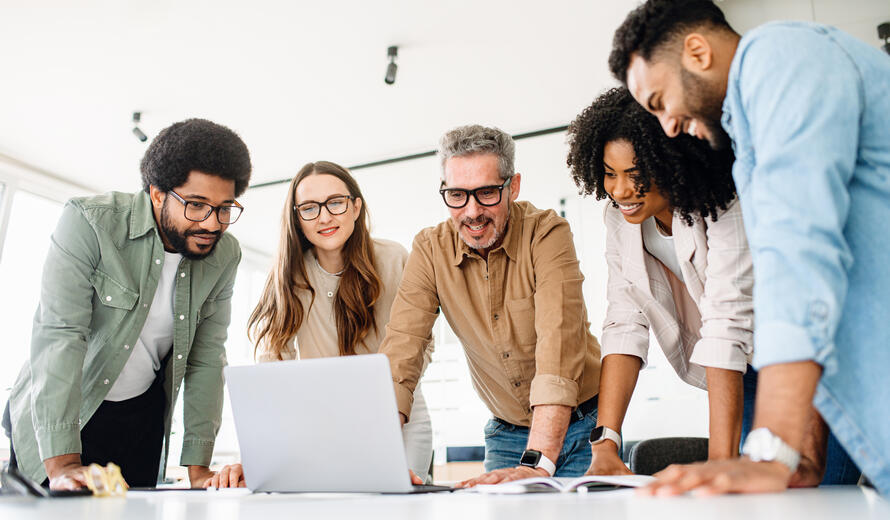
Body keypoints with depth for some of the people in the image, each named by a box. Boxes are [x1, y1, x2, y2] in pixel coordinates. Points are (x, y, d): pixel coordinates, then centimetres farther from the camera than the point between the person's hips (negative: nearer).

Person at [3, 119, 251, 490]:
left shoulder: (225, 256, -9)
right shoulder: (89, 222, -21)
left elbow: (206, 358, -6)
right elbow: (58, 336, -27)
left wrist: (197, 466, -11)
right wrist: (62, 463, -34)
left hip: (142, 421, 3)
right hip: (54, 415, -3)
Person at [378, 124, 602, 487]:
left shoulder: (547, 233, -19)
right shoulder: (430, 250, -10)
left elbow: (558, 343, -30)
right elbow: (400, 352, -15)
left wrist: (537, 463, -39)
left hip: (581, 426, -2)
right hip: (506, 434, 2)